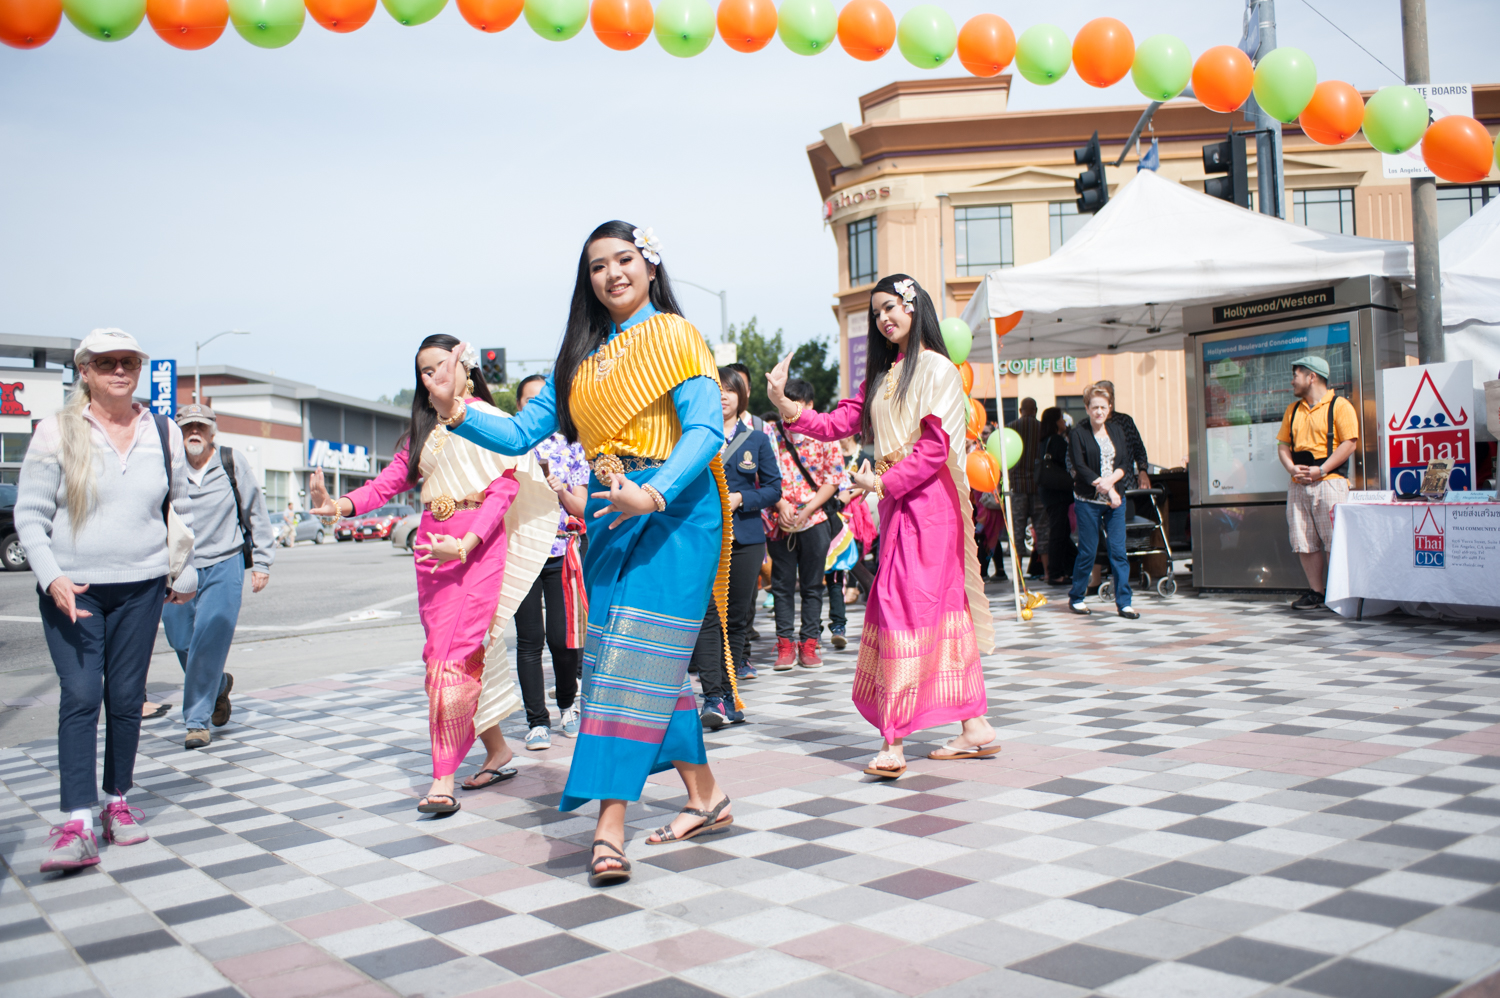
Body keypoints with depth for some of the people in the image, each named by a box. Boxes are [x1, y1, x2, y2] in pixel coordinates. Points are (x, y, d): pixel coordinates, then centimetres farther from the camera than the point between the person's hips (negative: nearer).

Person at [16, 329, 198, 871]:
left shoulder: (164, 433, 6)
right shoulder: (57, 431, -2)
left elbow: (181, 508, 17)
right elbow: (30, 514, -2)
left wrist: (184, 573, 16)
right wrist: (52, 578, -14)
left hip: (140, 587, 3)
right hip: (71, 589, -2)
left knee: (126, 697, 8)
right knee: (80, 696, -10)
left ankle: (118, 802, 22)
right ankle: (76, 824, -9)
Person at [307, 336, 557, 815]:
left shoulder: (489, 420, -1)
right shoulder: (423, 429, 18)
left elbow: (504, 488, -9)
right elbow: (390, 480, 9)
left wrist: (464, 544, -21)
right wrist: (339, 505, -10)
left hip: (479, 546, -6)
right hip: (431, 547, 6)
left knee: (458, 653, -13)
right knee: (440, 653, 5)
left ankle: (443, 780, -10)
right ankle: (497, 753, 18)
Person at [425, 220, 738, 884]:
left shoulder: (674, 336, -1)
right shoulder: (581, 357, 16)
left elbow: (706, 429, -13)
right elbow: (522, 434, 12)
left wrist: (654, 494, -28)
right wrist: (455, 412, -5)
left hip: (673, 512, -6)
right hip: (610, 515, 6)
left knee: (637, 656, -13)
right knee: (655, 661, 8)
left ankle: (610, 827, -14)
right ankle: (705, 796, 20)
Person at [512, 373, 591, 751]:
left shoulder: (570, 446, 9)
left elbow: (581, 508, 7)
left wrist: (557, 486, -10)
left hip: (561, 552, 0)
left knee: (562, 638, -2)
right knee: (529, 640, -1)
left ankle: (568, 704, 24)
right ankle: (537, 721, 8)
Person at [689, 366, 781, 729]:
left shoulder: (757, 440, 10)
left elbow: (773, 487, 7)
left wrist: (740, 499, -9)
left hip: (744, 538, 2)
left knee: (737, 616, 4)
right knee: (707, 615, -10)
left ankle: (727, 695, 15)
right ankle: (714, 699, -11)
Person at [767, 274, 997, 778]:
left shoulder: (936, 368, -5)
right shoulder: (881, 375, 19)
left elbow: (936, 445, -13)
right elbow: (838, 423, 10)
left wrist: (882, 482, -12)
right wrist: (785, 404, -4)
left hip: (927, 503, -8)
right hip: (898, 504, 8)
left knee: (902, 604, -13)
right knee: (941, 607, 8)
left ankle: (893, 742, -11)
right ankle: (975, 726, 15)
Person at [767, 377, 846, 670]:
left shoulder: (824, 434, 2)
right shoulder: (771, 435, 5)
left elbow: (833, 478, -1)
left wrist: (807, 510, -10)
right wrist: (781, 504, -12)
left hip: (815, 520, -1)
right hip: (780, 522, 1)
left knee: (812, 585, 6)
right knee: (782, 585, 4)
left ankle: (809, 643, 13)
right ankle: (785, 643, 12)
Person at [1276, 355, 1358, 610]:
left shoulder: (1340, 406, -2)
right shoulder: (1293, 410, 19)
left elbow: (1349, 443, -9)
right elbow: (1283, 444, 18)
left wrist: (1320, 470, -16)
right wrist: (1292, 468, -2)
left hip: (1329, 482, -6)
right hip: (1298, 485, 6)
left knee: (1336, 542, -8)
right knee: (1304, 542, 4)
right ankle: (1315, 592, 11)